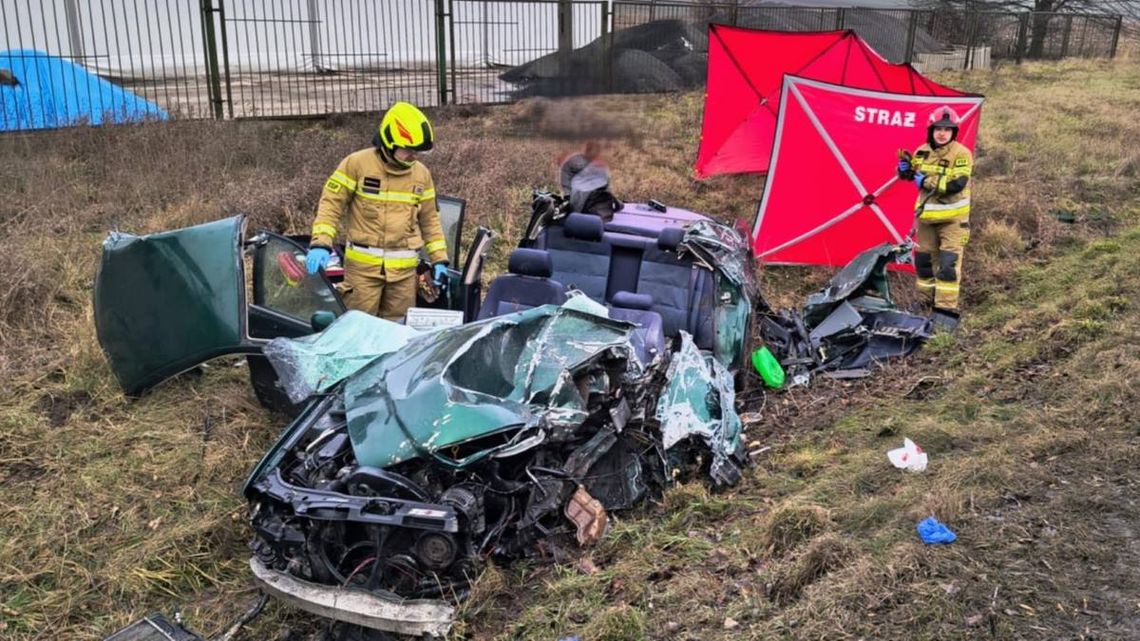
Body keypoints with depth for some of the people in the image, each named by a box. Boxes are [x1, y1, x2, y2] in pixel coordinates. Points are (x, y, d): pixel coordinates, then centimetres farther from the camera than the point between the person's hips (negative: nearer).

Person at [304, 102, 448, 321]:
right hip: (363, 265, -3)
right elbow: (331, 203, -3)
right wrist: (321, 244, -16)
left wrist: (439, 259, 12)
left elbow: (429, 219, 17)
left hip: (404, 268, 4)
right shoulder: (357, 164, -4)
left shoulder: (422, 174, 10)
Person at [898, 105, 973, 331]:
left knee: (948, 264, -10)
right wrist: (905, 168, -5)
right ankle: (928, 301, 29)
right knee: (924, 259, 14)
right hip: (926, 215, 6)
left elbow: (956, 184, -25)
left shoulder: (961, 154, -13)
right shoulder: (922, 151, 4)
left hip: (952, 217, -6)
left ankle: (947, 310, -7)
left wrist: (926, 181, -21)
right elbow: (911, 175, 18)